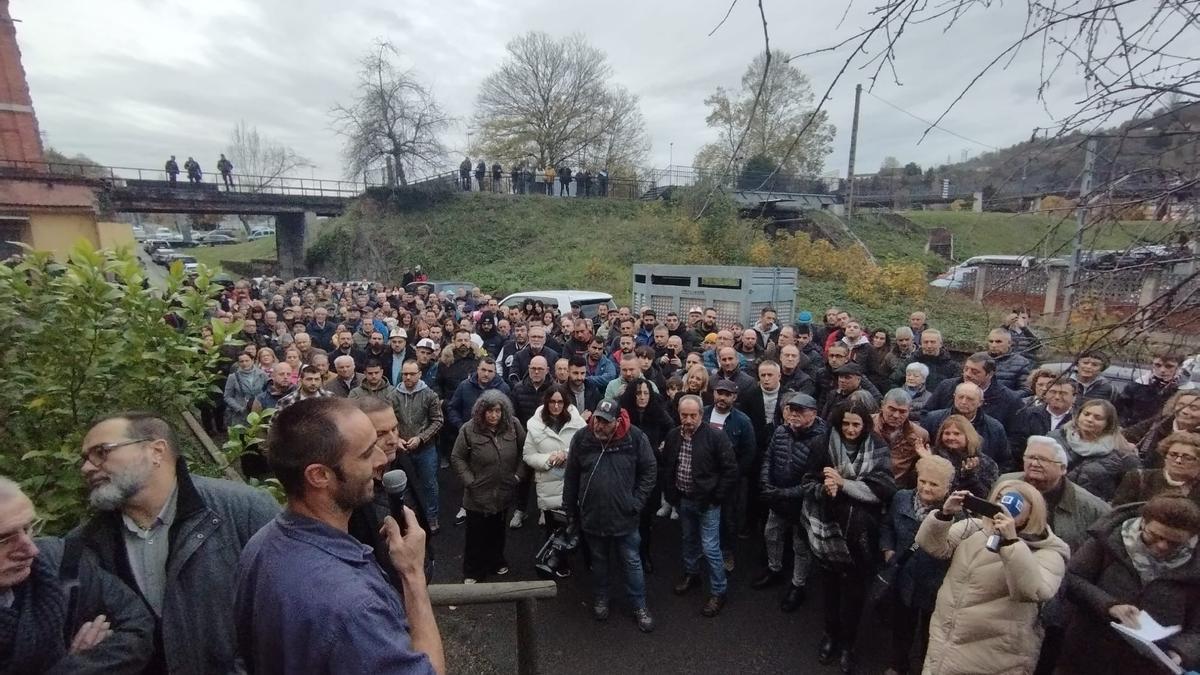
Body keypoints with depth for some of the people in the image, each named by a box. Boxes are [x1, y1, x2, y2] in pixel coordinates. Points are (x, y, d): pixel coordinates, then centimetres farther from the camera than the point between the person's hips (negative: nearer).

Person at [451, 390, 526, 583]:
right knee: (476, 533, 9)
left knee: (498, 530, 22)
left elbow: (524, 450, 3)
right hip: (478, 494, -3)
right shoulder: (469, 429, -16)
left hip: (504, 492, 3)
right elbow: (457, 458, -7)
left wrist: (518, 473, -1)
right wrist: (469, 480, -11)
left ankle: (497, 562, 44)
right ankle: (472, 571, 29)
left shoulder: (513, 426, -10)